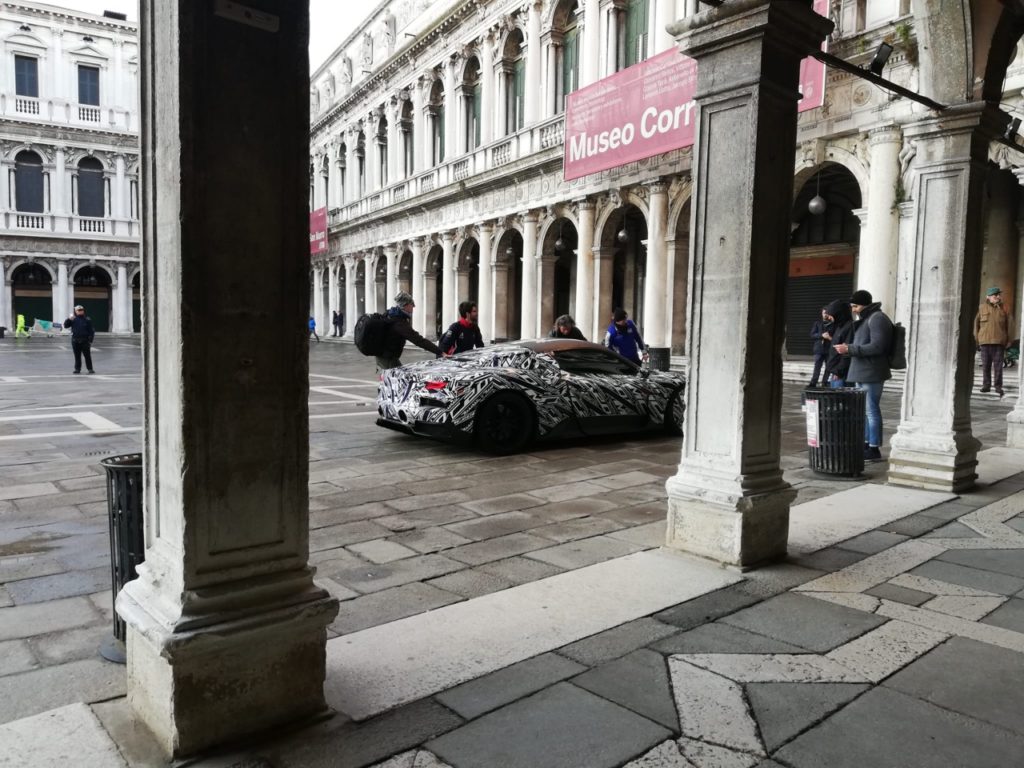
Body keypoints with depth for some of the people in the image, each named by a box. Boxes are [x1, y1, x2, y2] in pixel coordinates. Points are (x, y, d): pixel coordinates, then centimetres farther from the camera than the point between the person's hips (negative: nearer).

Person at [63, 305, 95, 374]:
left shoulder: (87, 320, 2)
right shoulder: (73, 320, 7)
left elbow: (91, 331, 1)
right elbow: (65, 325, 1)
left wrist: (90, 340, -6)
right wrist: (69, 319, -15)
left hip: (85, 341, -2)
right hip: (75, 341, 2)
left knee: (87, 355, -1)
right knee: (77, 356, 6)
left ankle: (90, 369, 4)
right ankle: (77, 368, 13)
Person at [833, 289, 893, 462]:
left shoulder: (877, 318, -13)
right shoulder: (865, 319, 19)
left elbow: (877, 346, -21)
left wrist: (850, 349, -21)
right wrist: (848, 347, 7)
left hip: (872, 373, -10)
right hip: (862, 372, 10)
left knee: (872, 409, -6)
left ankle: (874, 448, 0)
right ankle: (866, 444, 23)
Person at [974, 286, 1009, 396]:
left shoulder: (1003, 309, 6)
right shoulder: (982, 308, 3)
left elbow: (1007, 326, 11)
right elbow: (976, 322, 10)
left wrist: (1007, 341, 8)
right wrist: (977, 337, 4)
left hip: (999, 342, 0)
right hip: (985, 341, 0)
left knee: (998, 365, -2)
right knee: (986, 365, 4)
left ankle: (998, 386, 3)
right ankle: (986, 385, 12)